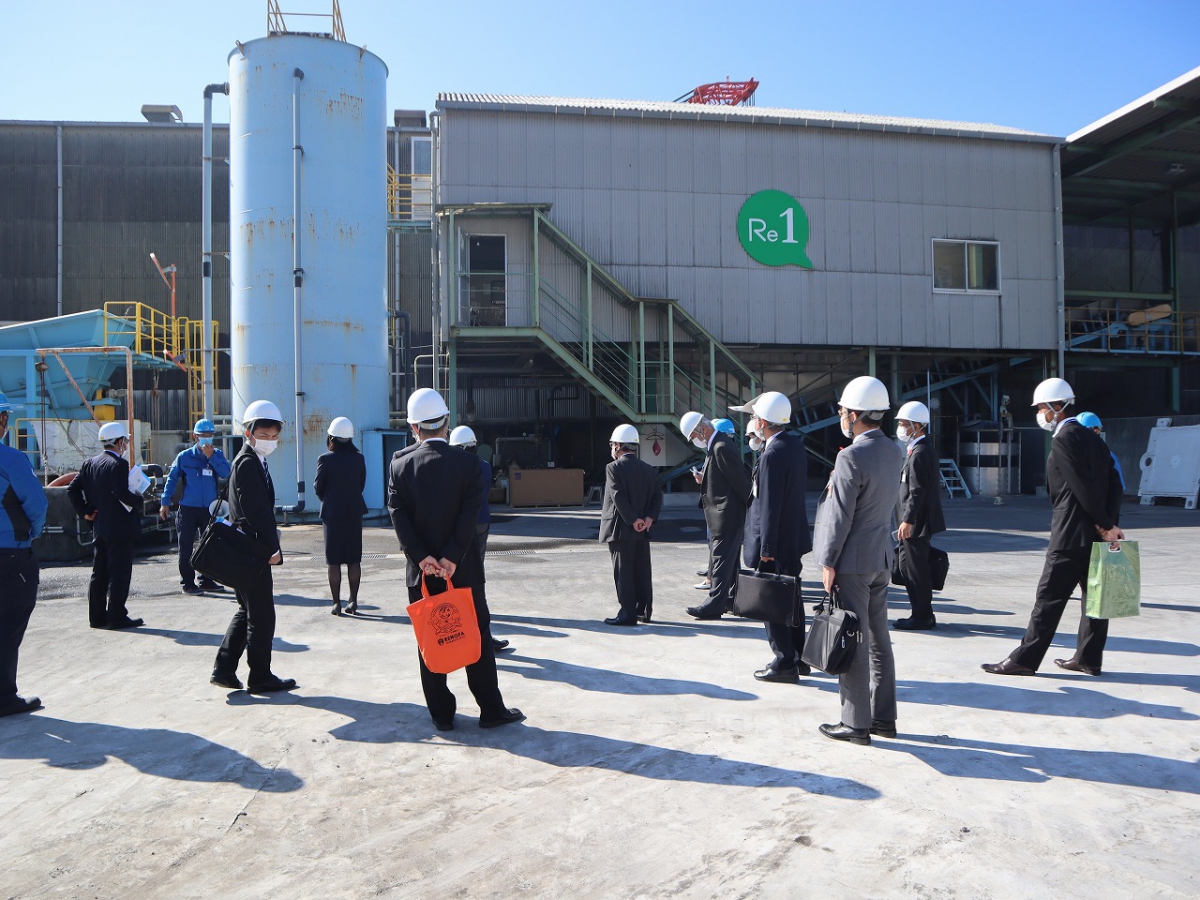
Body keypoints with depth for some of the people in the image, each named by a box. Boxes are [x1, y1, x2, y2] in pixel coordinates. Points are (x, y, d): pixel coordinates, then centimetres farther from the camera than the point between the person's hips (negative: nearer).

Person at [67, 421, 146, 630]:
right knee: (119, 573, -2)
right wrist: (139, 501, -10)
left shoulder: (89, 464, 10)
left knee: (99, 573, 14)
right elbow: (121, 493, -25)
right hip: (119, 527, -8)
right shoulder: (119, 464, -15)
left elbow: (73, 489, 9)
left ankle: (97, 616, 20)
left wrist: (84, 511, 10)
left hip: (99, 526, 8)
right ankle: (116, 617, 0)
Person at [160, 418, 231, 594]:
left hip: (209, 508, 2)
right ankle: (187, 582, 9)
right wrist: (165, 503, -1)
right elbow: (172, 479, 3)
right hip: (188, 508, -2)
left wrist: (212, 456, -18)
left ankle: (207, 580, 20)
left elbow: (225, 473, -11)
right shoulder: (184, 456, 0)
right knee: (186, 547, 2)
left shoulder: (217, 454, 5)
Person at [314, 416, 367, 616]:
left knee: (333, 561, 4)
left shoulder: (325, 459, -11)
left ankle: (337, 603, 5)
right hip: (355, 512, 3)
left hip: (332, 513, -3)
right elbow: (361, 485, 7)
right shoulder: (358, 458, -1)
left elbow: (318, 487, -2)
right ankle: (353, 601, 10)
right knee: (354, 559, 9)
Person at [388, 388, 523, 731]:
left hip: (421, 572, 2)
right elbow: (470, 516, -14)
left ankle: (441, 714, 17)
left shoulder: (400, 465, -1)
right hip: (464, 569, -1)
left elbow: (399, 516, -9)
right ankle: (491, 710, 14)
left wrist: (422, 558, -12)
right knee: (477, 639, 8)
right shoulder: (467, 463, -6)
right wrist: (451, 558, -15)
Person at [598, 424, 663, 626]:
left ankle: (628, 613, 1)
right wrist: (649, 518, -6)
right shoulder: (648, 469, 10)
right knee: (642, 570, 13)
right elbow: (657, 496, 3)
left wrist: (633, 521, -14)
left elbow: (618, 497, -19)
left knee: (623, 572, -1)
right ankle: (644, 610, 20)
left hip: (620, 529, -6)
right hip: (642, 532, 6)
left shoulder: (613, 467, -10)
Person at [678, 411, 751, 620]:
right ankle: (732, 599, 27)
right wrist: (705, 479, 3)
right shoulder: (715, 445, 12)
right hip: (722, 513, 10)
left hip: (726, 514, -10)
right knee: (730, 559, 17)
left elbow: (740, 480, -20)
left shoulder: (721, 448, -21)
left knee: (720, 558, -7)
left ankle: (714, 604, -4)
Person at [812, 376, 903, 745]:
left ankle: (856, 723, 8)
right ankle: (884, 717, 23)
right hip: (881, 558, 8)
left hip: (852, 562, -8)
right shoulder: (894, 452, 7)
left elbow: (840, 516, -18)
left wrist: (828, 562, -12)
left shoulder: (852, 456, -19)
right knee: (878, 639, 15)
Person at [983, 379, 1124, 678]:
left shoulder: (1063, 439, -14)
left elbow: (1084, 487, -18)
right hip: (1096, 533, 9)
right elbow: (1113, 482, 9)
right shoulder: (1091, 437, 13)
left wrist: (1107, 525, -11)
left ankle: (1025, 659, 0)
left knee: (1050, 596, -5)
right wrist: (1111, 522, 2)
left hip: (1072, 533, -9)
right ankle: (1089, 658, 20)